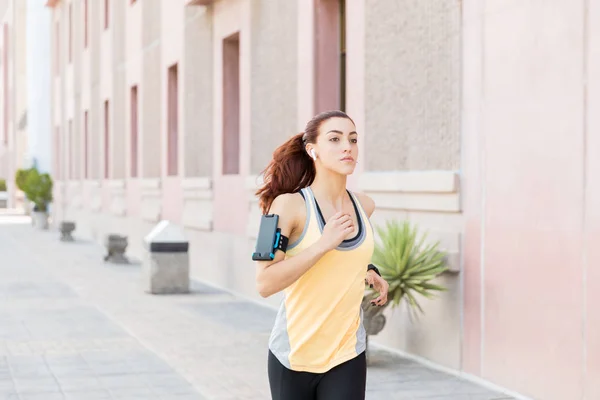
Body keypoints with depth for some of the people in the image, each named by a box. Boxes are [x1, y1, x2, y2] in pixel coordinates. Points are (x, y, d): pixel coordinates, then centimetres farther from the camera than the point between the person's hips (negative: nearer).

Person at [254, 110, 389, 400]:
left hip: (347, 356, 3)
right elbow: (265, 284, -21)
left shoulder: (364, 206, 2)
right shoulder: (289, 205, -13)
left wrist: (367, 272, 8)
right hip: (293, 355, -3)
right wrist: (323, 244, -26)